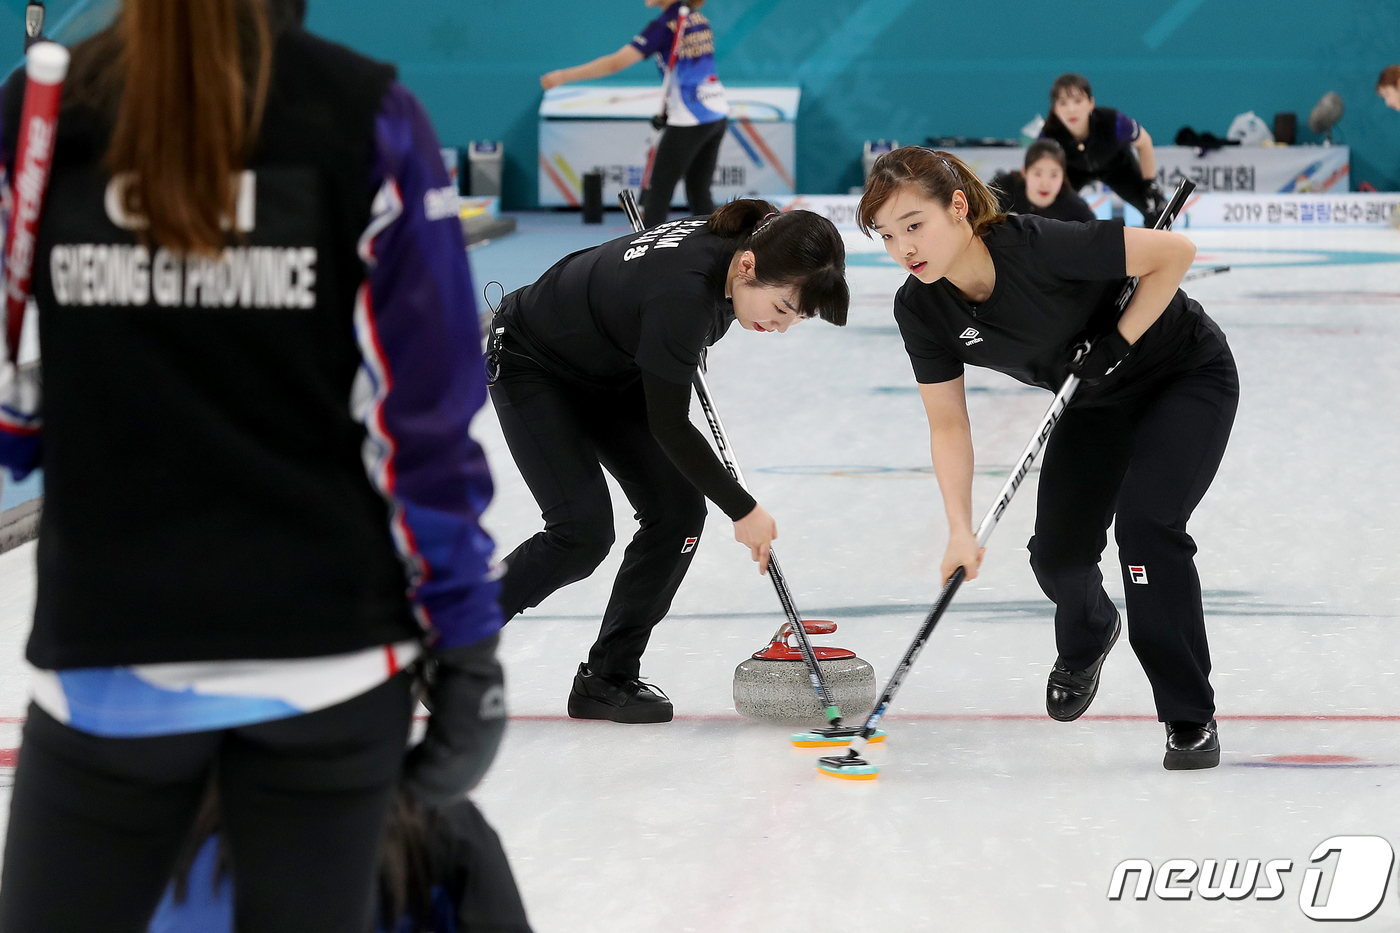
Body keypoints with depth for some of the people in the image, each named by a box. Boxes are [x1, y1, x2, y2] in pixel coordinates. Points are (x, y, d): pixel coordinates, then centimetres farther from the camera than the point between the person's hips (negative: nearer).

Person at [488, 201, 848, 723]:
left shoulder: (730, 243, -16)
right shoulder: (682, 293, -39)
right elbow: (669, 426, -30)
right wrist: (744, 511, -23)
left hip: (611, 370, 8)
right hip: (530, 366, -8)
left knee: (679, 510, -5)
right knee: (584, 531, -17)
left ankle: (607, 679, 3)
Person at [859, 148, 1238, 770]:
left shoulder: (1039, 247, -37)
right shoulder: (921, 310, -18)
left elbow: (1174, 252, -30)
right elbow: (947, 424, -10)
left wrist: (1120, 341, -27)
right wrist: (960, 532, -18)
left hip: (1187, 376, -6)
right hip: (1098, 399, 6)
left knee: (1145, 522, -23)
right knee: (1057, 553, -1)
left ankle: (1191, 718, -11)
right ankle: (1087, 640, 37)